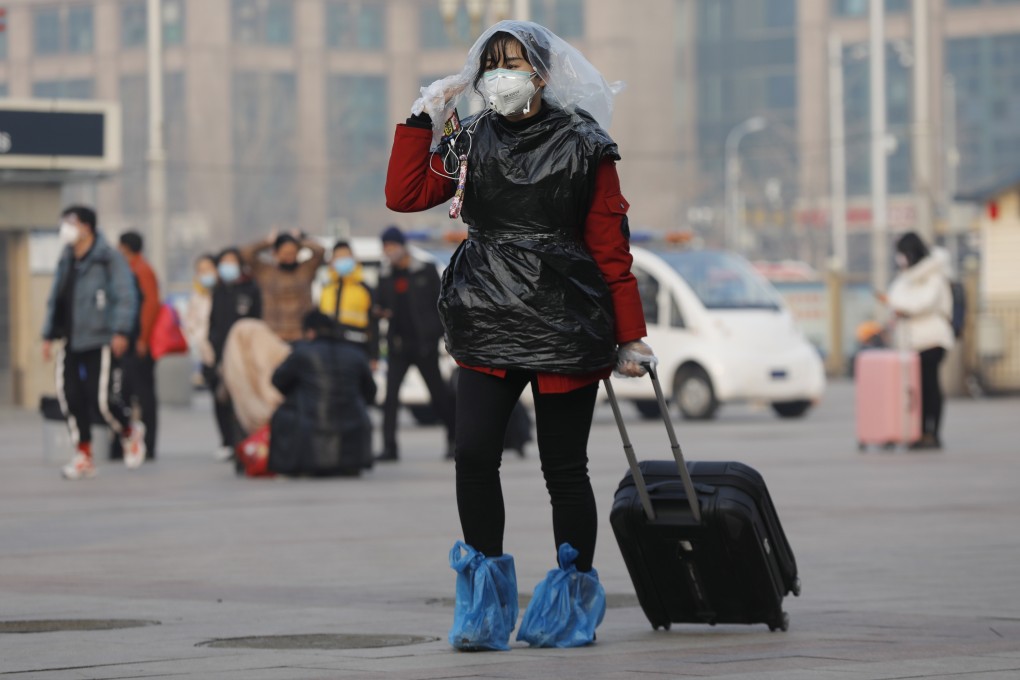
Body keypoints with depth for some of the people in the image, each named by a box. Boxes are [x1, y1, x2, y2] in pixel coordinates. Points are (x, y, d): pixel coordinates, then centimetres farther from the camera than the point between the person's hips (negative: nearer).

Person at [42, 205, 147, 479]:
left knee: (103, 399, -11)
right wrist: (49, 335, 17)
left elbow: (126, 297, -11)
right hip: (71, 342, 7)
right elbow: (55, 299, 22)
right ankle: (83, 455, 7)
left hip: (101, 342, -7)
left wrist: (121, 331, -20)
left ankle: (130, 432, 20)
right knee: (70, 397, -2)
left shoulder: (109, 258, -5)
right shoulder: (66, 260, 16)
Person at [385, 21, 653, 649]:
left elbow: (611, 250, -1)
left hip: (564, 329, -3)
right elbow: (404, 196, 4)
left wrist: (631, 337, -1)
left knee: (564, 468, 2)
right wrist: (424, 121, 0)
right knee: (474, 455, -11)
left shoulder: (583, 148, -1)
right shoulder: (471, 144, 10)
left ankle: (576, 597, 18)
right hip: (488, 330, 3)